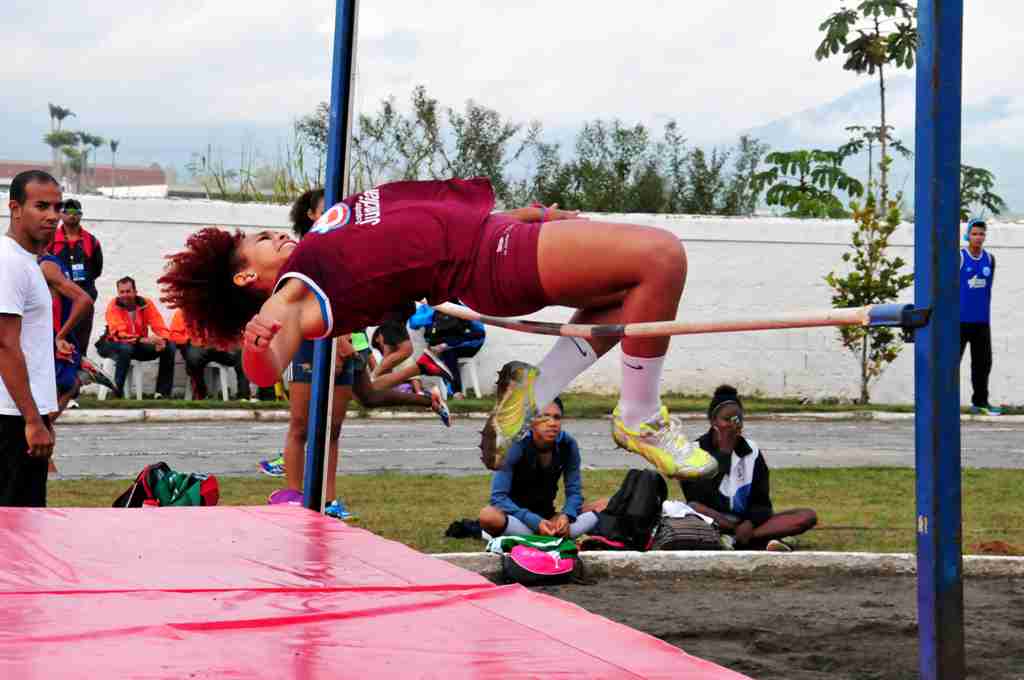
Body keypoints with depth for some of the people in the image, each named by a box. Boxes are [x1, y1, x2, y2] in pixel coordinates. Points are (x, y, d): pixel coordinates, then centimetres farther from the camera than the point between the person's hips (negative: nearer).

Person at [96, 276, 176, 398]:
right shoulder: (113, 306, -16)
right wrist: (143, 340, -40)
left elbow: (160, 327, -10)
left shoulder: (146, 303, -6)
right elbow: (119, 334, -27)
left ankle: (162, 393, -14)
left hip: (139, 346, 4)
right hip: (115, 345, -4)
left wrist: (163, 340, -34)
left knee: (169, 347, -15)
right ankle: (117, 393, -30)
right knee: (126, 348, -38)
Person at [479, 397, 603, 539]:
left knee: (606, 505, -15)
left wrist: (566, 516, -26)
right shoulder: (516, 446, -18)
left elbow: (574, 491, -3)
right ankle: (559, 537, -32)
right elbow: (499, 497, -23)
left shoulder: (567, 444, -8)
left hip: (547, 515, 4)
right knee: (488, 515, -38)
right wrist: (535, 522, -34)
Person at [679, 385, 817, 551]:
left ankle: (734, 540, -35)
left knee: (808, 516, -17)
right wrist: (723, 453, -13)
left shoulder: (752, 452, 10)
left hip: (746, 521, 4)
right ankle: (765, 542, -42)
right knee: (693, 510, -38)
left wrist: (750, 523, -19)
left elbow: (761, 501, 4)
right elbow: (696, 500, -12)